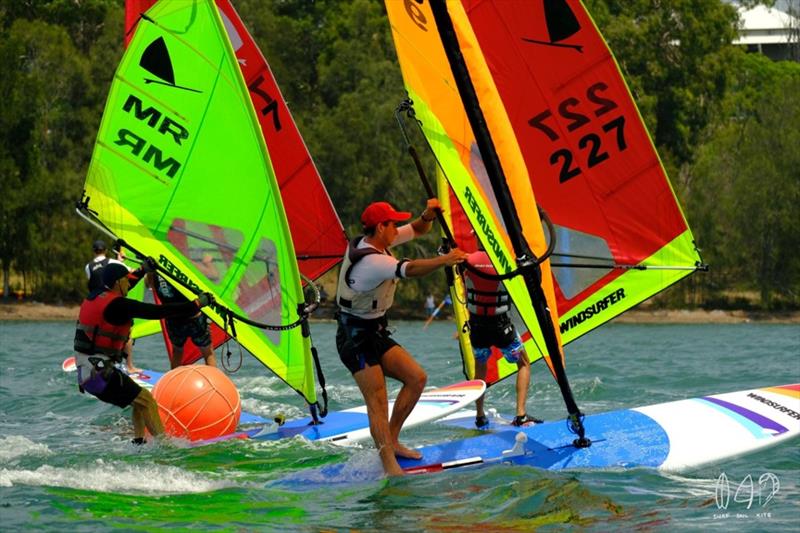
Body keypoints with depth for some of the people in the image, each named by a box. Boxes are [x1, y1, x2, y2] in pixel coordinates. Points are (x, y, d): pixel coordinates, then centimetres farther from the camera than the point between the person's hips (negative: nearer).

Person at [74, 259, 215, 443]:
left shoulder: (96, 297, 10)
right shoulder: (116, 305, -16)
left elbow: (119, 288, 34)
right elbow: (158, 311, -17)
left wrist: (143, 270, 41)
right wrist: (197, 304, -12)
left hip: (86, 371, 10)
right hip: (99, 372, -10)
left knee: (139, 398, 18)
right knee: (146, 400, -6)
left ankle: (139, 442, 13)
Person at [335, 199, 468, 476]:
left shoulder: (376, 242, 4)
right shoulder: (372, 261, -25)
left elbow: (417, 230, 13)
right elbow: (409, 269, -42)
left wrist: (428, 216, -9)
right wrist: (444, 260, -53)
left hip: (375, 333, 10)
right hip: (355, 337, -10)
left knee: (416, 378, 6)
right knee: (377, 402, -15)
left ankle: (391, 441, 11)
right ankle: (390, 467, -21)